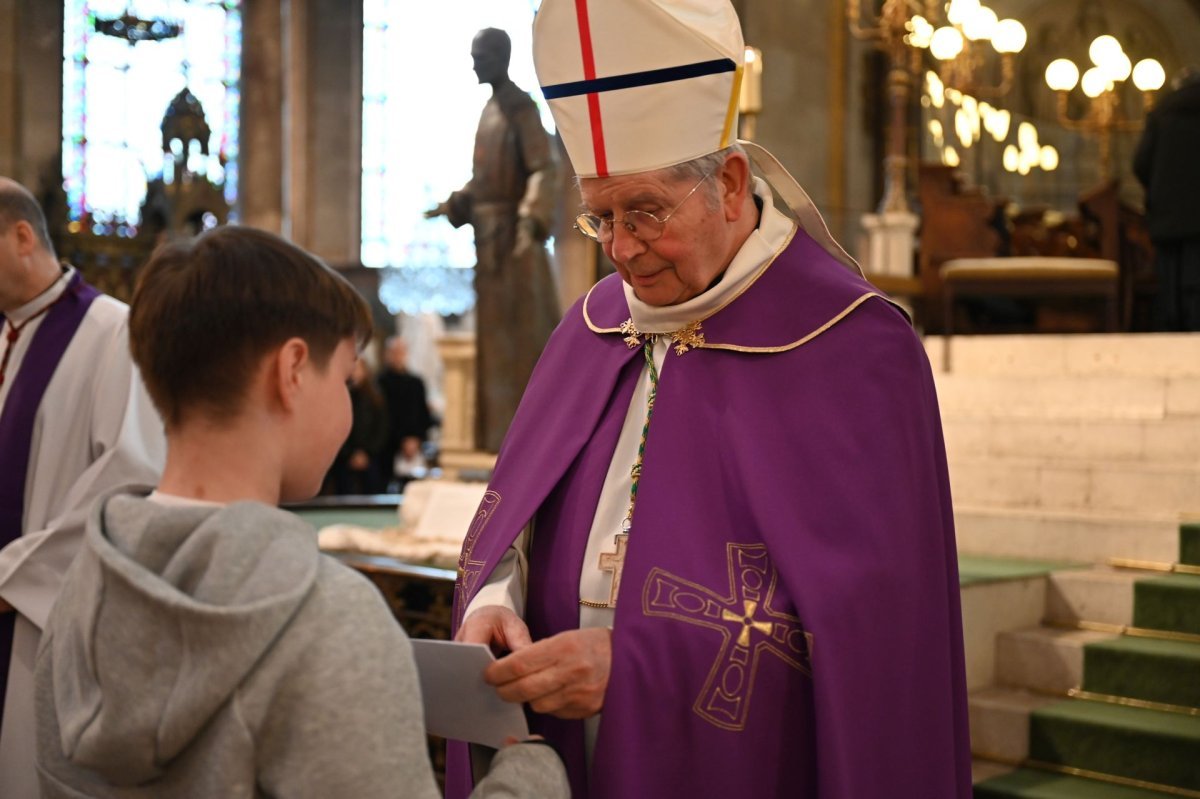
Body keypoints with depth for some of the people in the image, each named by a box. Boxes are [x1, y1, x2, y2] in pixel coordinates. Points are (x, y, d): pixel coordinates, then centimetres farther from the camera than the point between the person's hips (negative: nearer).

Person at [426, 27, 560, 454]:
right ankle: (501, 431, 16)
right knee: (495, 337, 11)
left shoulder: (521, 109, -12)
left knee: (520, 334, -7)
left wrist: (531, 220, -35)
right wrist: (452, 206, 19)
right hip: (490, 237, 9)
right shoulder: (490, 109, 15)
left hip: (513, 237, -9)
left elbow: (542, 171, -23)